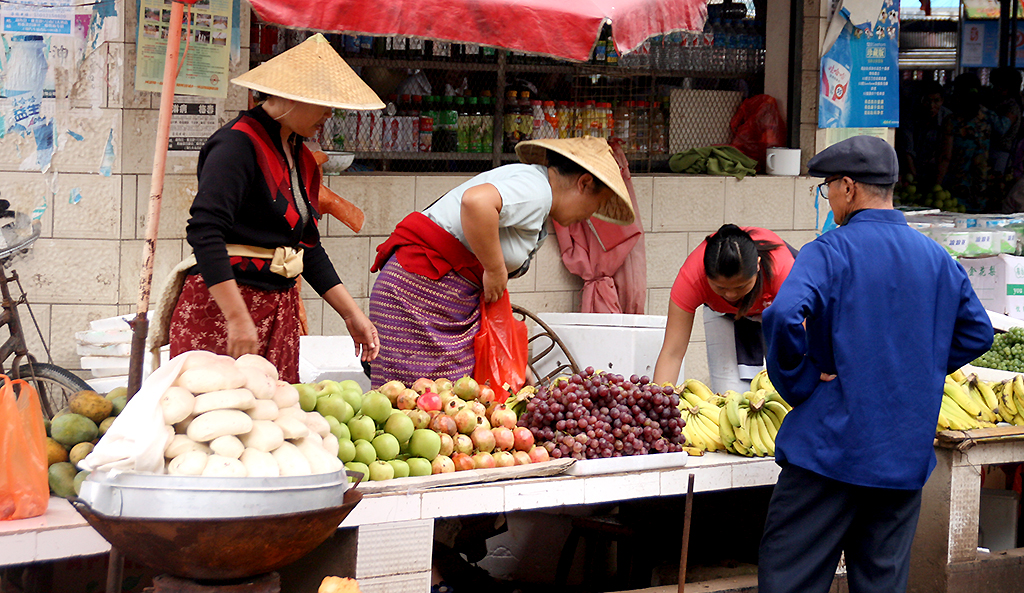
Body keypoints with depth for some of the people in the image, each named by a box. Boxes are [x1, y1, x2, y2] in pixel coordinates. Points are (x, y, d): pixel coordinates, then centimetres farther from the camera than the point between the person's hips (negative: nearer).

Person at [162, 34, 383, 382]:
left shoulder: (299, 157, 16)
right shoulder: (238, 144, -12)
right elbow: (205, 233, -22)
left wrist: (351, 314, 17)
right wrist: (238, 320, -26)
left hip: (279, 308, 9)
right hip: (222, 304, -9)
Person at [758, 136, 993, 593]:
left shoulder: (829, 252, -9)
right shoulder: (938, 260, 9)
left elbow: (784, 317, -25)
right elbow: (977, 333, 18)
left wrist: (798, 383, -11)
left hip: (831, 447, -6)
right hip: (907, 453, 6)